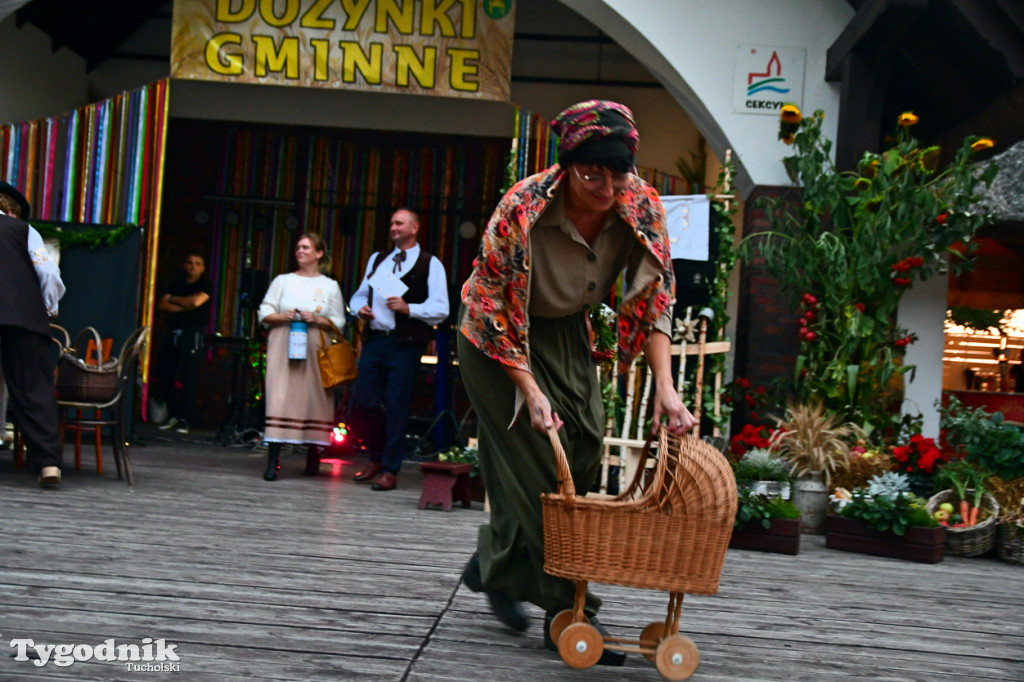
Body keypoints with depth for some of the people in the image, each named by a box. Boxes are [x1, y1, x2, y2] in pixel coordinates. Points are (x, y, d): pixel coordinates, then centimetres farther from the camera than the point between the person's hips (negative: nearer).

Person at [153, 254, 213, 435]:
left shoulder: (206, 285, 4)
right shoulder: (176, 283, 18)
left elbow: (196, 301, -13)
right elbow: (163, 305, 6)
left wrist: (173, 299, 2)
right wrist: (184, 307, -6)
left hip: (193, 333, -5)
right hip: (172, 332, 5)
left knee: (189, 376, -9)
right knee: (163, 373, 1)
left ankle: (184, 419, -5)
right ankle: (173, 414, 15)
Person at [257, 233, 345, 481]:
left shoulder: (330, 286, 10)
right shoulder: (283, 281, 13)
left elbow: (338, 322, 6)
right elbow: (264, 313, 8)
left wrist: (317, 319, -10)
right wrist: (283, 316, -10)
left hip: (314, 349, 0)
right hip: (283, 347, 0)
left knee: (313, 396, -1)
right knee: (279, 397, -10)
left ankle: (313, 458, 12)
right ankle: (273, 461, -12)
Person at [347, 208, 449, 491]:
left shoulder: (430, 264, 1)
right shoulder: (377, 259, 19)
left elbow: (440, 309, -7)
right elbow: (360, 294, 23)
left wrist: (408, 308, -20)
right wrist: (360, 307, 1)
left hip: (405, 344, -5)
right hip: (373, 339, 5)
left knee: (396, 407, -2)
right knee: (363, 402, 5)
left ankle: (390, 470, 8)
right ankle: (377, 458, 25)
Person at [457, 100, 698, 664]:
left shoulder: (642, 207, -19)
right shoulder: (521, 211, -31)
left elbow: (653, 299, -11)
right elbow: (494, 308, -23)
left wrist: (665, 386, -20)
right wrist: (531, 391, -26)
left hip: (566, 334, 5)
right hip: (500, 341, -5)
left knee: (583, 449, 1)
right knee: (538, 464, -9)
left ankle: (495, 567, 22)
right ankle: (570, 615, 3)